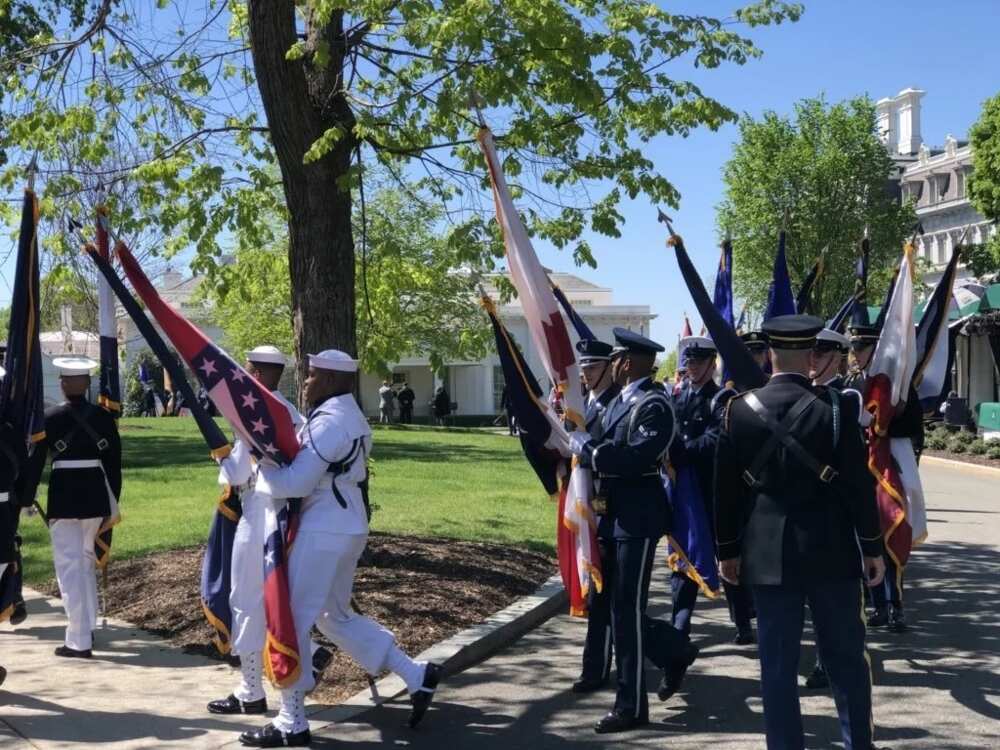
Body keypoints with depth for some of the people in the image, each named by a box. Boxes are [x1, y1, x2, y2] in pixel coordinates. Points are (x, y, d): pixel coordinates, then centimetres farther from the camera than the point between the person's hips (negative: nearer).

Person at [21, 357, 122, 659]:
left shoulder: (51, 418, -7)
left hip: (64, 495, -4)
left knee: (69, 565, 0)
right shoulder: (104, 417, 2)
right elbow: (114, 461, 5)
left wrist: (27, 499, 4)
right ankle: (88, 628, 29)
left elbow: (35, 461, -5)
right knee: (87, 560, 21)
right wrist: (113, 500, 14)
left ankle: (79, 640, -3)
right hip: (96, 494, 4)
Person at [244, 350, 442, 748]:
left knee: (291, 622, 0)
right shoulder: (351, 417, 14)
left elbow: (295, 483, -21)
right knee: (335, 617, 20)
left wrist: (262, 466, -4)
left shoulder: (328, 422, -19)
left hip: (324, 532, -10)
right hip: (345, 528, 10)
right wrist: (280, 455, 6)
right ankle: (416, 675, 20)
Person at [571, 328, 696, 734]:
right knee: (611, 603, 15)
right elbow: (607, 449, 11)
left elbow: (635, 458, -27)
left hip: (638, 517, -9)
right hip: (614, 514, 9)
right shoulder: (619, 401, 14)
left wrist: (584, 446, -19)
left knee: (627, 608, -3)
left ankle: (631, 705, 7)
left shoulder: (654, 405, -15)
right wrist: (582, 443, -7)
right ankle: (676, 651, 34)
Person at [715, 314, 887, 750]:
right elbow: (859, 483, -7)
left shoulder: (739, 409, -2)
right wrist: (872, 547, 2)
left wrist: (727, 549, 11)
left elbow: (725, 487, 2)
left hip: (767, 554, 1)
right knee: (846, 657, 11)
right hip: (831, 551, -1)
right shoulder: (836, 407, -8)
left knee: (778, 662, 6)